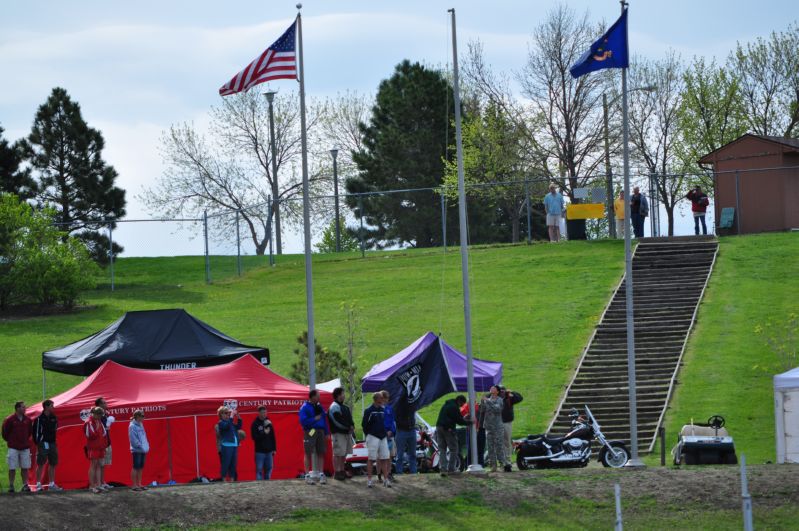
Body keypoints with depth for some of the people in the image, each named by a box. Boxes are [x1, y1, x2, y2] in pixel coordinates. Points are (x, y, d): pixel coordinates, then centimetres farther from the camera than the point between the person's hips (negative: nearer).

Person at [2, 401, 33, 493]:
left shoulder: (27, 420, 4)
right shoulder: (9, 420, -9)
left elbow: (30, 431, 20)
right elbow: (5, 432, 0)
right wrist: (8, 440, 8)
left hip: (25, 447, 4)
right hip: (13, 447, -4)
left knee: (25, 468, 3)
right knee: (12, 468, -1)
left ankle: (25, 485, 8)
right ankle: (11, 485, 4)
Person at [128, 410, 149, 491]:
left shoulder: (140, 425, 13)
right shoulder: (132, 426, -13)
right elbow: (133, 439, -17)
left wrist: (146, 446, 6)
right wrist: (140, 446, -17)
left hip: (143, 450, 8)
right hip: (136, 450, -8)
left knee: (141, 467, 11)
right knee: (136, 467, -3)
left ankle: (139, 484, 17)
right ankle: (134, 485, 1)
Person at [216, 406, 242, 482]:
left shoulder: (231, 422, 17)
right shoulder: (221, 423, -5)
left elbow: (238, 427, 16)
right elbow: (227, 426, -23)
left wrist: (238, 417, 7)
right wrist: (231, 417, -19)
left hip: (234, 446, 8)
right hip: (226, 446, -8)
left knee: (233, 465, 9)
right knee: (225, 464, -6)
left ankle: (232, 480, 13)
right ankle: (224, 481, -4)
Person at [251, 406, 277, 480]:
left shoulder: (268, 422, 9)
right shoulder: (255, 424, -4)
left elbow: (273, 437, 12)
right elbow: (255, 437, -10)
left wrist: (274, 449, 8)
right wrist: (264, 433, -17)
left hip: (269, 451, 4)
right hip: (260, 451, -4)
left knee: (269, 468, 7)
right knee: (259, 469, -5)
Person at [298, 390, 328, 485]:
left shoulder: (320, 407, 12)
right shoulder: (305, 408, -8)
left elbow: (324, 420, 15)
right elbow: (303, 421, -16)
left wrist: (326, 433, 10)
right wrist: (315, 419, -18)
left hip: (320, 431, 6)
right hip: (310, 432, -6)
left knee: (321, 453, 7)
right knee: (308, 454, 0)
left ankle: (321, 474, 14)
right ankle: (307, 475, 4)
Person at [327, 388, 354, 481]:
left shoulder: (344, 407, 19)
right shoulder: (334, 407, -11)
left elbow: (349, 418, 20)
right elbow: (338, 421, -18)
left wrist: (352, 426, -1)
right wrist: (349, 427, -14)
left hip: (347, 433, 9)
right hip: (338, 434, -9)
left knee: (344, 453, 13)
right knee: (337, 453, -7)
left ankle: (342, 471, 21)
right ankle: (336, 472, -5)